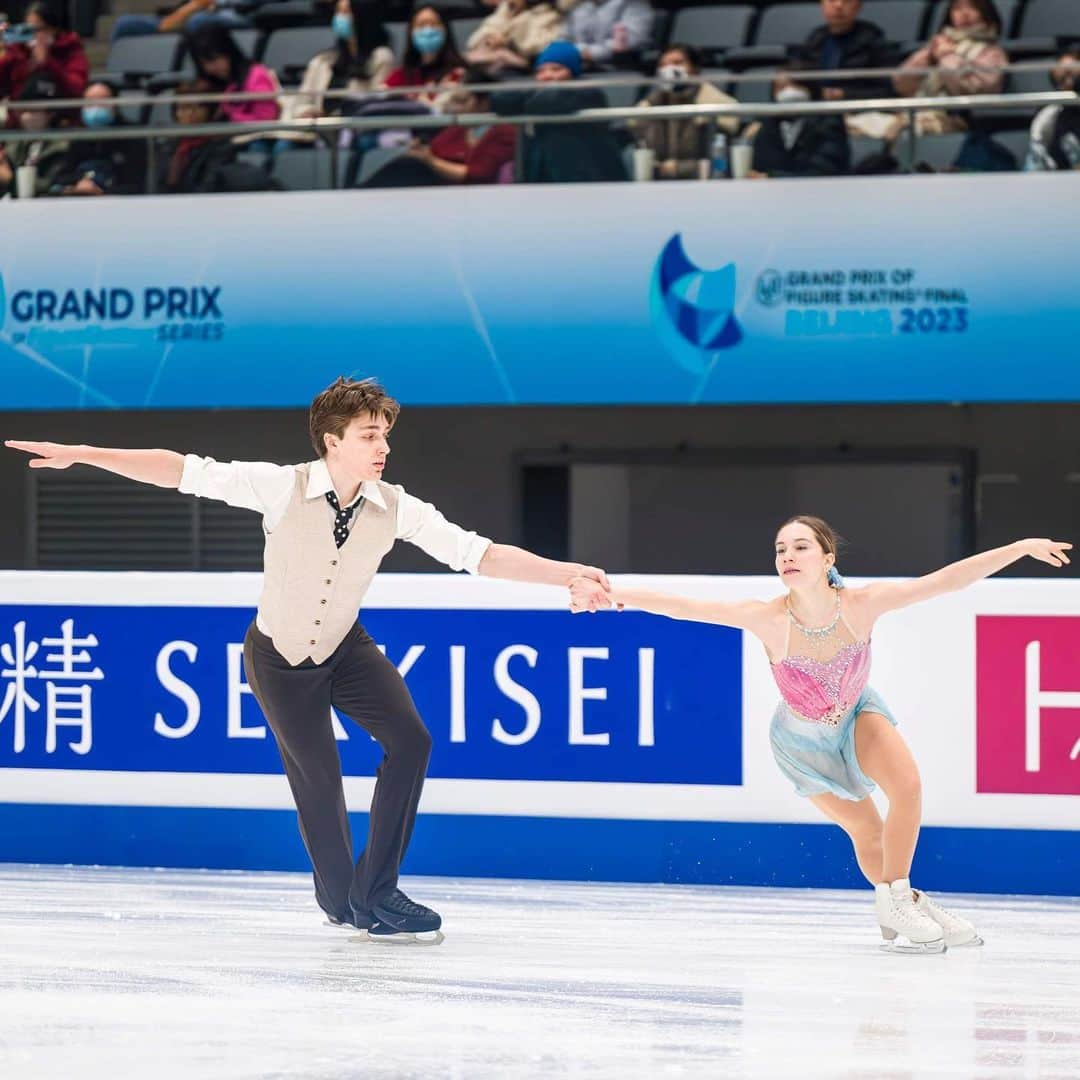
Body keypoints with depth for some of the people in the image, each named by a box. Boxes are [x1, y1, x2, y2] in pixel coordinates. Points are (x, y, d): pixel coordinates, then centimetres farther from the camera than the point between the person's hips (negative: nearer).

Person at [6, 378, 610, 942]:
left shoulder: (396, 509, -17)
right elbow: (184, 473, -24)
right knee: (318, 779, 1)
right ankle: (341, 900, 27)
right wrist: (80, 455, -26)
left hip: (346, 649, 3)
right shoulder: (282, 488, -25)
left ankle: (375, 891, -4)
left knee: (410, 739, -16)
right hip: (278, 657, -3)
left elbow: (480, 555, -20)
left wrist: (565, 574, -30)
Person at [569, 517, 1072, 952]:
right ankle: (899, 907, 31)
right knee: (866, 831, 3)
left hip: (857, 713, 1)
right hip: (803, 737, -1)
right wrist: (612, 594, -52)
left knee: (907, 785, -19)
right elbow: (684, 606, -42)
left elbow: (946, 580, -32)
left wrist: (1021, 547, -35)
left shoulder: (860, 605, -32)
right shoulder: (769, 619, -36)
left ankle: (897, 902, 2)